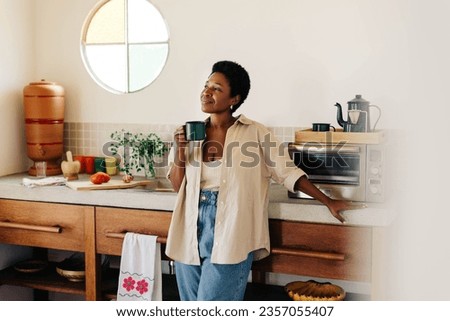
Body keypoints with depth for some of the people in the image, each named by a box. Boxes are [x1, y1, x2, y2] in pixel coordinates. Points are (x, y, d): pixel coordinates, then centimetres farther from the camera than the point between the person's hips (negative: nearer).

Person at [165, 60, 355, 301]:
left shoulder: (255, 133, -4)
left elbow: (287, 172, 1)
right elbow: (178, 186, 10)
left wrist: (328, 202, 1)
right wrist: (179, 153, -7)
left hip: (230, 236, -5)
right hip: (190, 235, 5)